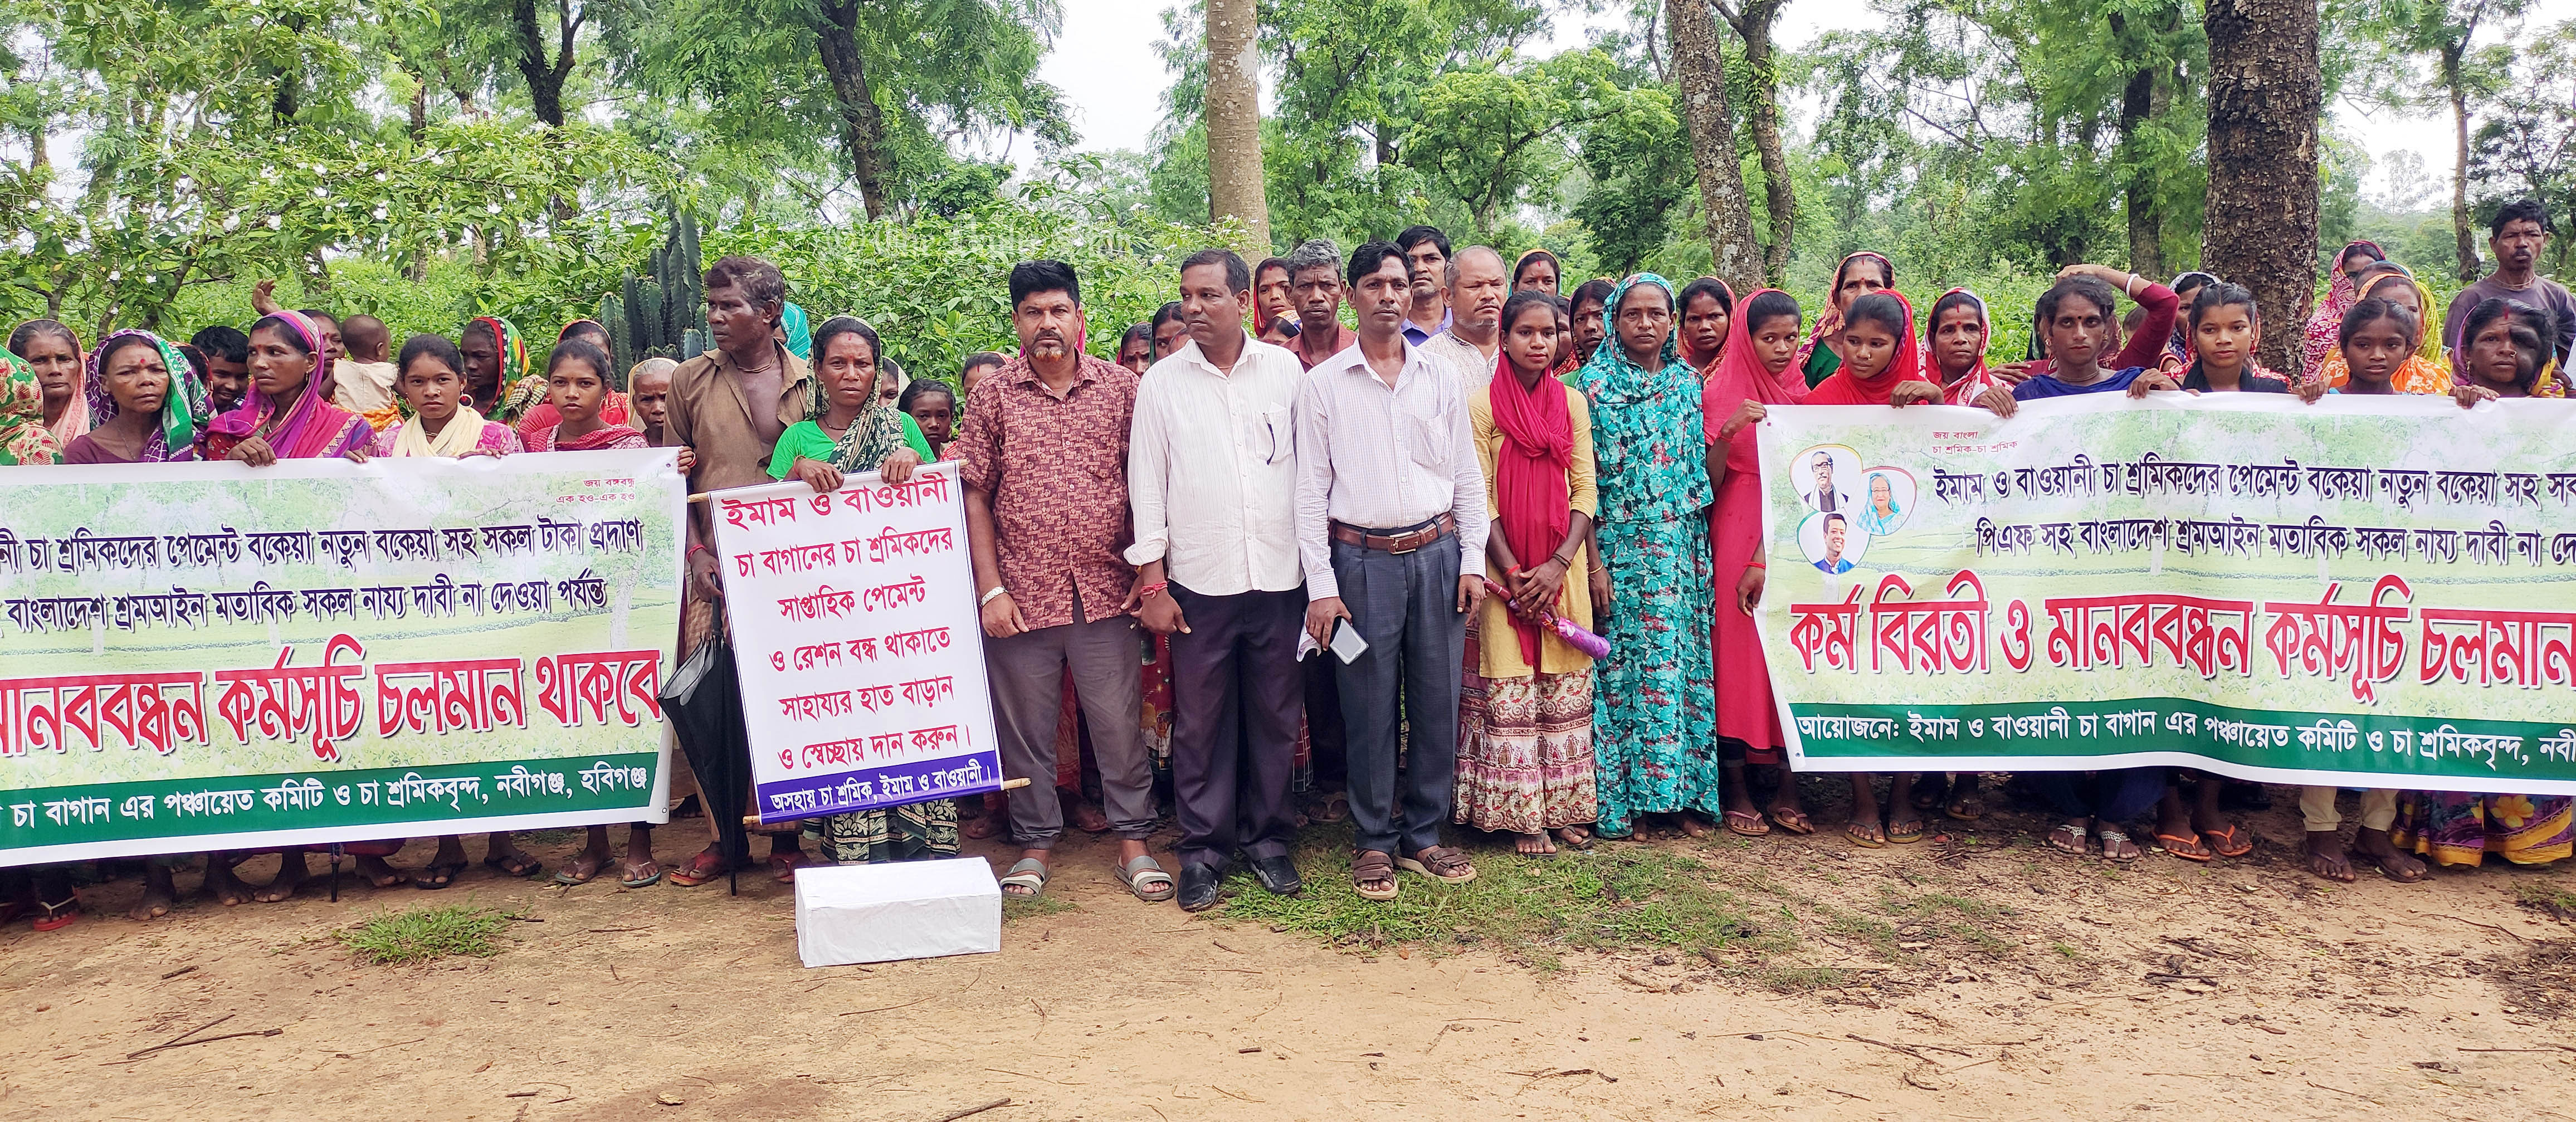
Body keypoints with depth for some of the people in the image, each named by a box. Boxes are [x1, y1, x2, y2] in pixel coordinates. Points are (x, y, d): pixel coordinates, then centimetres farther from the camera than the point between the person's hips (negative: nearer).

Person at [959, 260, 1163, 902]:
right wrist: (991, 589, -5)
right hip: (1022, 594, 0)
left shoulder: (1121, 388, 3)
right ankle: (1035, 844, 24)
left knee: (1119, 721, 6)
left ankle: (1134, 842, 20)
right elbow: (974, 496, 1)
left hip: (1105, 591, 0)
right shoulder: (993, 397, 2)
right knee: (1025, 725, 9)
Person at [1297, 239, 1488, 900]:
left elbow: (1468, 478, 12)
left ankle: (1422, 837, 19)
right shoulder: (1323, 385, 2)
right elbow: (1311, 489, 0)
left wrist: (1472, 561, 4)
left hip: (1437, 555, 3)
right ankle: (1375, 843, 15)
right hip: (1363, 559, -2)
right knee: (1370, 706, 2)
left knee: (1438, 700, 6)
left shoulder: (1441, 381, 9)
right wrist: (1320, 585, -5)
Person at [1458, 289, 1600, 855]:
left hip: (1563, 567, 3)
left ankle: (1565, 807, 16)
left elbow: (1585, 491, 4)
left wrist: (1559, 564, -9)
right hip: (1505, 568, -3)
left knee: (1565, 686, 6)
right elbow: (1480, 498, -6)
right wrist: (1512, 572, -12)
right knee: (1511, 691, -1)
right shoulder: (1482, 404, -3)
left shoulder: (1573, 403, 7)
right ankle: (1520, 814, 8)